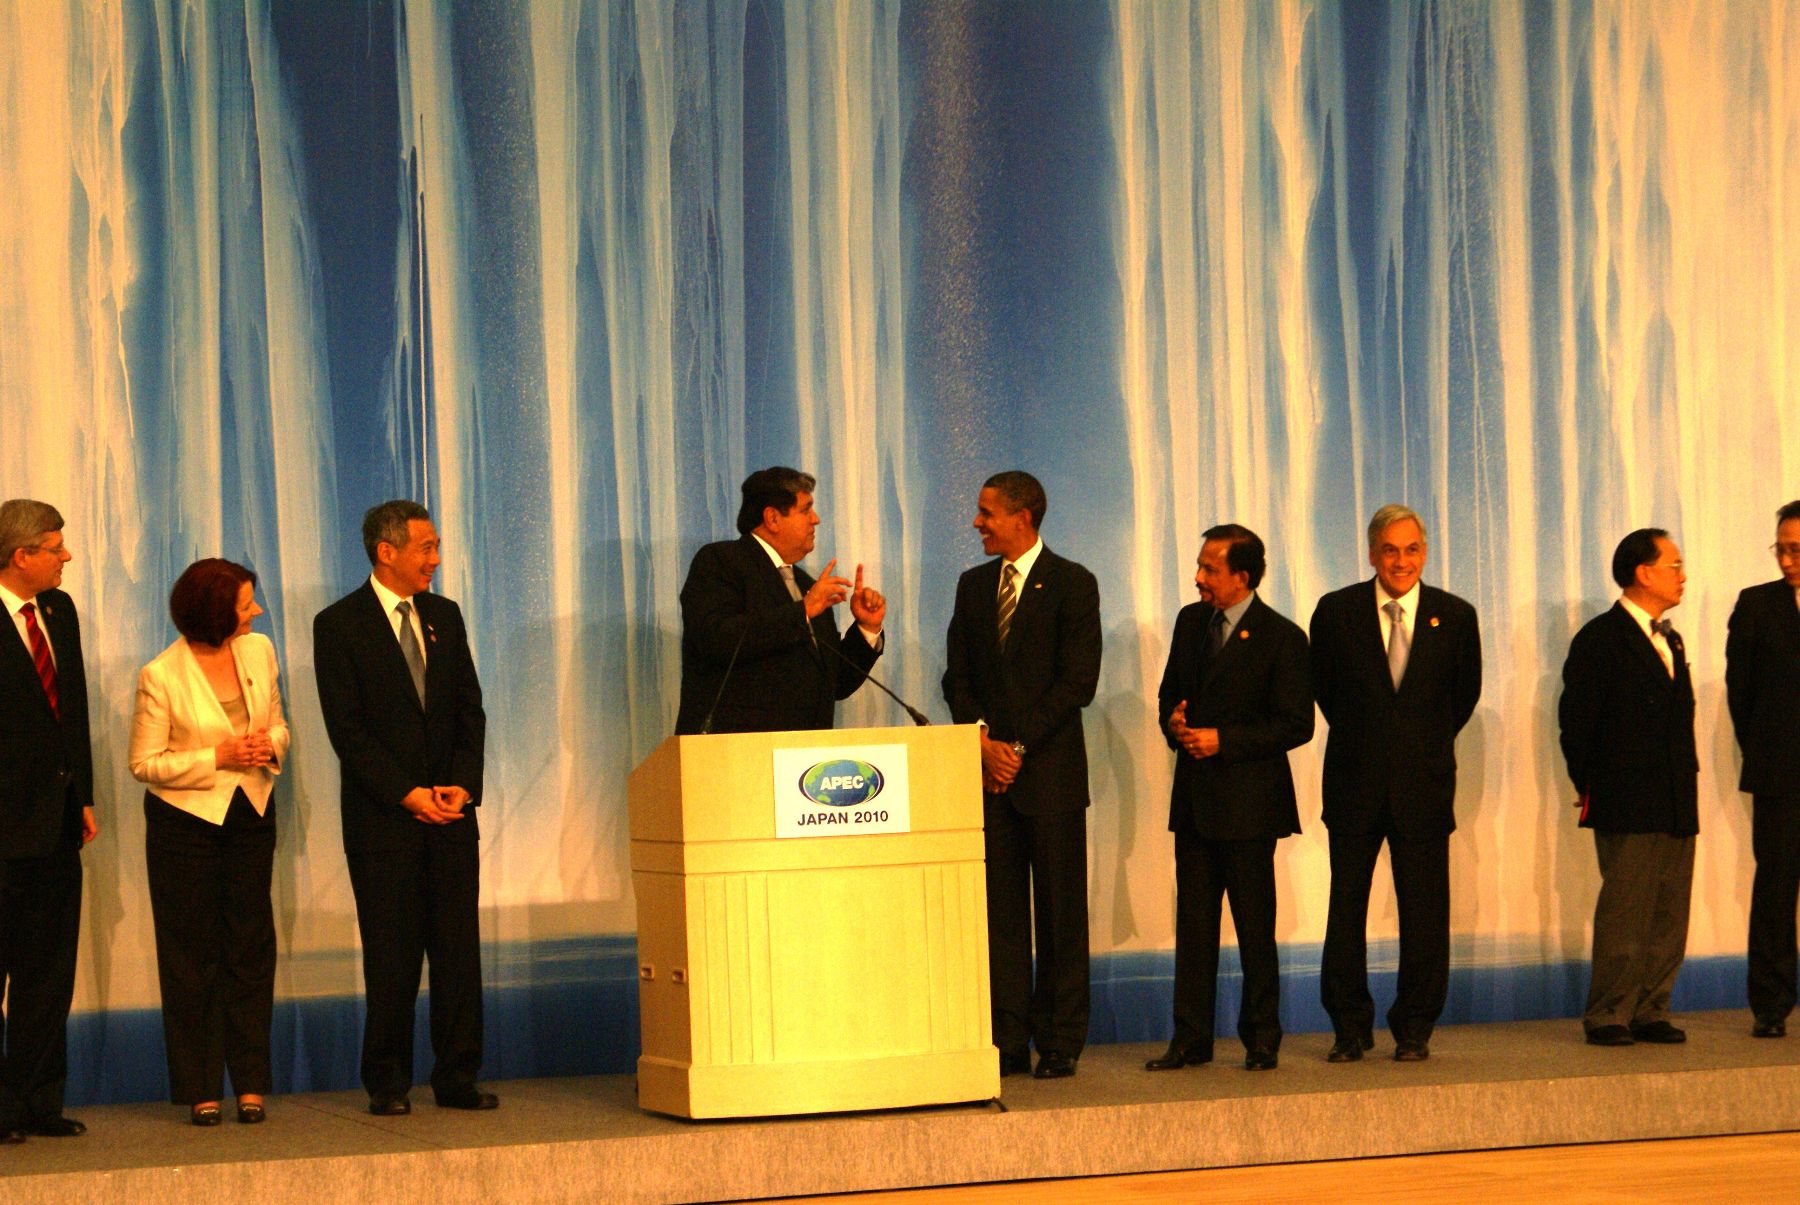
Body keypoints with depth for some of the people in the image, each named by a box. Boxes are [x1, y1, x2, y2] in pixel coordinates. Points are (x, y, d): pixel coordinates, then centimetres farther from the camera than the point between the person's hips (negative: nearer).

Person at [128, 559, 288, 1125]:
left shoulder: (258, 651, 2)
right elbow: (143, 762, -9)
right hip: (186, 821, -4)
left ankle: (250, 1084, 9)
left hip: (250, 814, 4)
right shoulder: (161, 676, -13)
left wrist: (270, 745, -10)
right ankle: (200, 1090, 9)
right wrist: (216, 758, -19)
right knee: (191, 956, 2)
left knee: (252, 949, 3)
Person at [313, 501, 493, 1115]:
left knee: (459, 949, 2)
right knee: (392, 956, -1)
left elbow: (471, 710, 12)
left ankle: (457, 1077, 8)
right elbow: (346, 729, -9)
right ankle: (388, 1082, 8)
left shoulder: (445, 616, 12)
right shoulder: (339, 624, -4)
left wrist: (462, 784, -4)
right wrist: (407, 794, -14)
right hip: (382, 817, -4)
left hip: (451, 812, 4)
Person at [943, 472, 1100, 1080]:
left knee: (1060, 910, -1)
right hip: (989, 769, 5)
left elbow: (1078, 681, -8)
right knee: (1000, 909, 3)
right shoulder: (973, 585, 15)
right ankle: (1008, 1041, 7)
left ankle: (1060, 1043, 3)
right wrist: (983, 740, -4)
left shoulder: (1072, 584, -2)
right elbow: (958, 675, 13)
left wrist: (1019, 747, -11)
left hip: (1050, 768, -4)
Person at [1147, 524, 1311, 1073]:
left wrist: (1223, 740, -16)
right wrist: (1174, 724, -2)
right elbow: (1169, 693, 21)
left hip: (1248, 799, -6)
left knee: (1254, 925, 1)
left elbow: (1296, 724, -11)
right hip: (1194, 799, 6)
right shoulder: (1191, 621, 11)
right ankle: (1191, 1038, 10)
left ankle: (1261, 1038, 10)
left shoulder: (1281, 638, -9)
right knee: (1193, 922, 6)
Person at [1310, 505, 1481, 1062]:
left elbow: (1465, 693, 13)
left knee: (1424, 913, 2)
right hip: (1355, 782, 0)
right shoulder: (1336, 611, 0)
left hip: (1424, 783, 0)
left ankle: (1414, 1030, 12)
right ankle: (1350, 1028, 14)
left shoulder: (1455, 617, 1)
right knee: (1346, 910, 3)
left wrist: (1432, 744, 11)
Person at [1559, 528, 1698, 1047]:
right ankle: (1607, 1017, -1)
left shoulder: (1669, 640, 18)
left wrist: (1687, 782, 12)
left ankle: (1650, 1013, 13)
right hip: (1627, 808, -7)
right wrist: (1590, 787, -6)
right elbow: (1576, 721, -7)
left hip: (1676, 807, 7)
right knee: (1625, 914, -7)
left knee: (1670, 917, 7)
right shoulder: (1600, 639, -6)